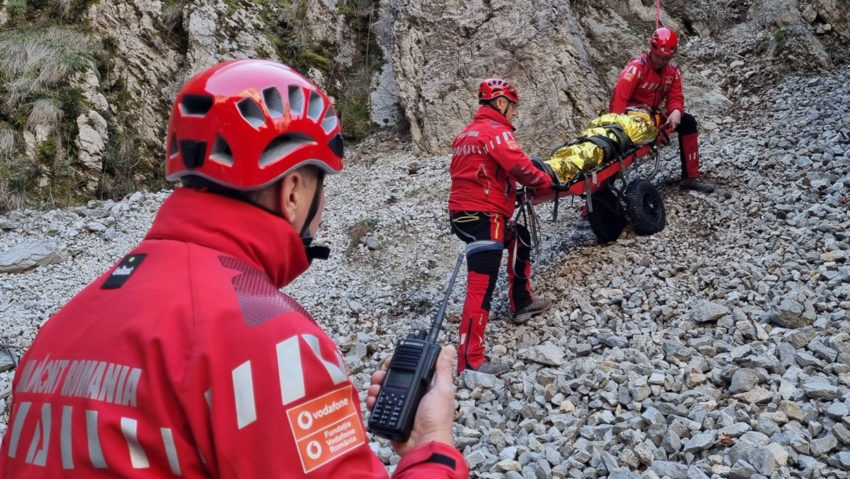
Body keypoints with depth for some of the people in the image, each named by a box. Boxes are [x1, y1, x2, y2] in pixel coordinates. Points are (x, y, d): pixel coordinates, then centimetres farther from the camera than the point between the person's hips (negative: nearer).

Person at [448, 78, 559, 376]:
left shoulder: (468, 132, 18)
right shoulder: (496, 131, -11)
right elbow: (522, 170, -16)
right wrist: (547, 179, 4)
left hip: (464, 211, 10)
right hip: (482, 216, -10)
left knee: (520, 239, 31)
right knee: (481, 285, -12)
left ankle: (521, 303, 40)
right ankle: (470, 359, -12)